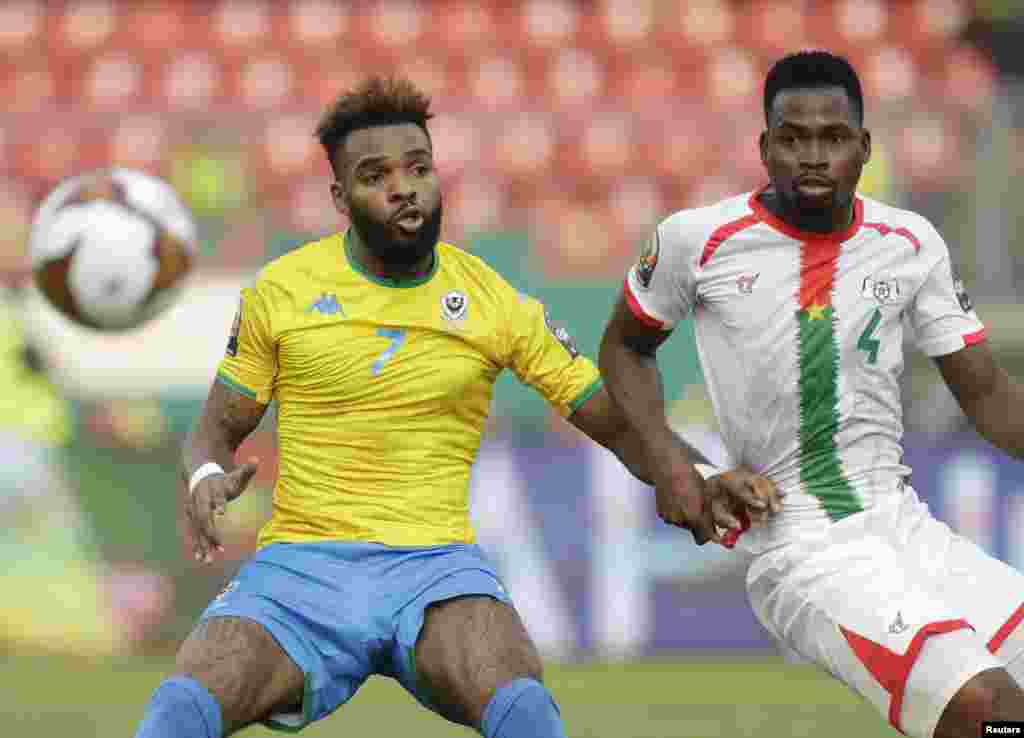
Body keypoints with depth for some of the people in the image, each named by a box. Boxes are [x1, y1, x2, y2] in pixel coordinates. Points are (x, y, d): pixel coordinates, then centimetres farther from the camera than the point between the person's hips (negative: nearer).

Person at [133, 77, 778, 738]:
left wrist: (694, 482, -11)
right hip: (301, 562, 0)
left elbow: (618, 422, 8)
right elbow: (218, 432, 12)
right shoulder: (281, 289, 4)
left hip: (437, 562, 0)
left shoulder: (495, 299, 4)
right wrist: (206, 479, -11)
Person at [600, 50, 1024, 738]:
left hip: (904, 524, 5)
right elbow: (626, 346, 14)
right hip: (801, 552, -5)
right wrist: (670, 467, -1)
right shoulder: (698, 240, -3)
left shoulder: (911, 242, 5)